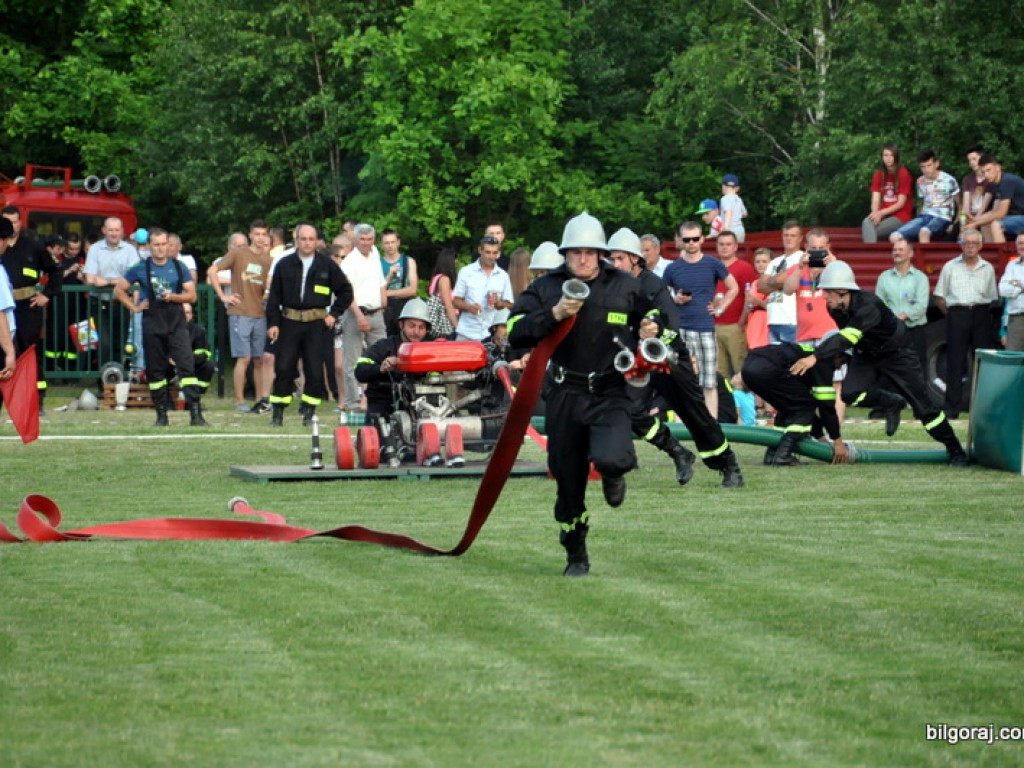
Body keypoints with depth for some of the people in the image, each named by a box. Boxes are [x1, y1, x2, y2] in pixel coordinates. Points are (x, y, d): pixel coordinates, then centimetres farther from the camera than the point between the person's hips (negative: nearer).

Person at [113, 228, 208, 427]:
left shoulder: (178, 267, 7)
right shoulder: (141, 268, 4)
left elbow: (191, 295, 5)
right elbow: (118, 290, 11)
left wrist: (173, 297, -12)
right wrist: (134, 308, 2)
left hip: (176, 322, 0)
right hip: (152, 323, 0)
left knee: (186, 365, -12)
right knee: (155, 370, 4)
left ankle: (196, 414, -17)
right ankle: (161, 415, 14)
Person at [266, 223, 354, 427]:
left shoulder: (327, 265, 5)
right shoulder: (284, 265, 6)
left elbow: (345, 292, 12)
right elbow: (274, 296, 7)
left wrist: (334, 314, 3)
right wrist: (272, 323, -1)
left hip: (317, 324, 0)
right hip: (289, 322, 0)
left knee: (315, 370, -2)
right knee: (283, 368, -4)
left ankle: (309, 412, 9)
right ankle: (277, 412, 2)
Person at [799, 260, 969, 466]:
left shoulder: (868, 305, -37)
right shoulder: (835, 308, -14)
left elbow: (848, 337, -49)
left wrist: (815, 357, -58)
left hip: (898, 354, -6)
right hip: (867, 355, 6)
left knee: (923, 406, -5)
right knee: (850, 394, -19)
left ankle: (955, 451, 11)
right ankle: (892, 404, 10)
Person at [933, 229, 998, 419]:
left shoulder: (987, 269, 11)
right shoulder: (950, 267, 8)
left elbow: (992, 297, 14)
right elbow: (940, 298, 8)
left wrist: (982, 314, 4)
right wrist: (951, 315, 1)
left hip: (980, 315, 1)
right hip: (957, 314, -1)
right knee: (955, 363, -3)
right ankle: (952, 407, 0)